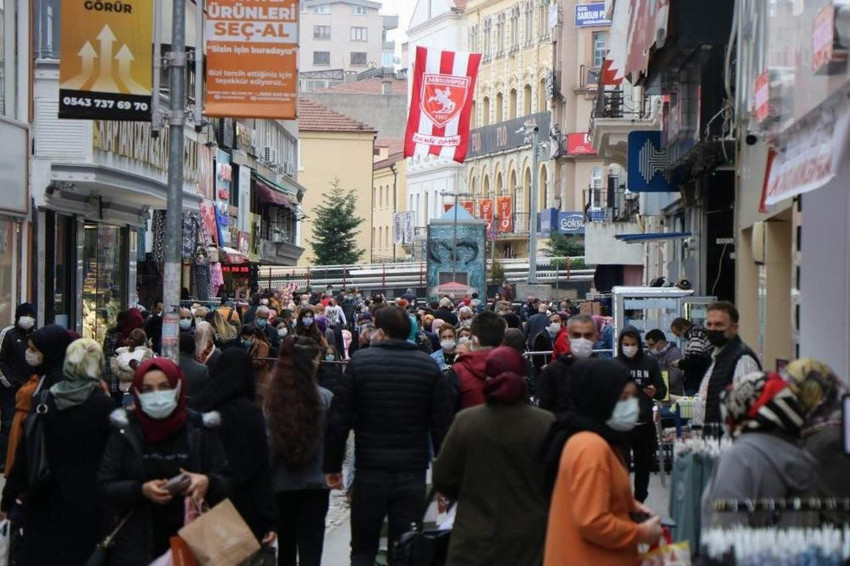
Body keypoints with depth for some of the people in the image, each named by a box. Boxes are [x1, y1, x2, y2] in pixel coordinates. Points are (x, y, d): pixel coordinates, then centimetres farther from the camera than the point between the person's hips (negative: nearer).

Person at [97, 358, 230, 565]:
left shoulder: (200, 429, 4)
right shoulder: (125, 431, 3)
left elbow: (227, 482, 5)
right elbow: (105, 487, 1)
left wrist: (208, 482, -18)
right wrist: (140, 490, -17)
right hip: (137, 546, -1)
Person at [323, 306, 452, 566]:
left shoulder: (360, 361, -3)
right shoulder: (429, 366, 1)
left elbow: (339, 418, -5)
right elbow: (442, 424, 0)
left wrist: (332, 466, 4)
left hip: (370, 472, -1)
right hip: (413, 474, 1)